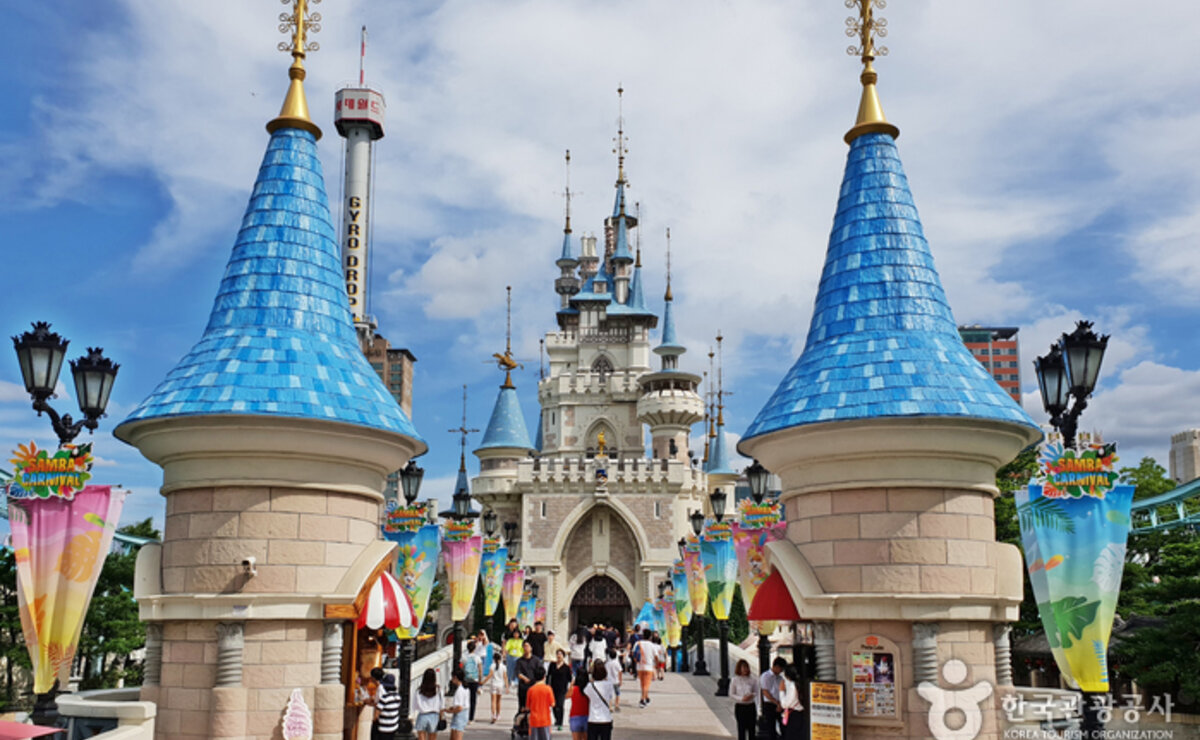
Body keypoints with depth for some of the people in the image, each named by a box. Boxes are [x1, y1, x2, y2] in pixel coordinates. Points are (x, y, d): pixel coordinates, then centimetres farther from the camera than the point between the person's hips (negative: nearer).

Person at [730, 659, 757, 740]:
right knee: (742, 729, -1)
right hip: (740, 707, -3)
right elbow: (731, 694, -1)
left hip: (751, 706, 3)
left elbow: (756, 692, 11)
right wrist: (741, 698, -16)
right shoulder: (735, 680, -4)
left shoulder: (751, 679, 3)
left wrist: (752, 695, -13)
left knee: (751, 728, 4)